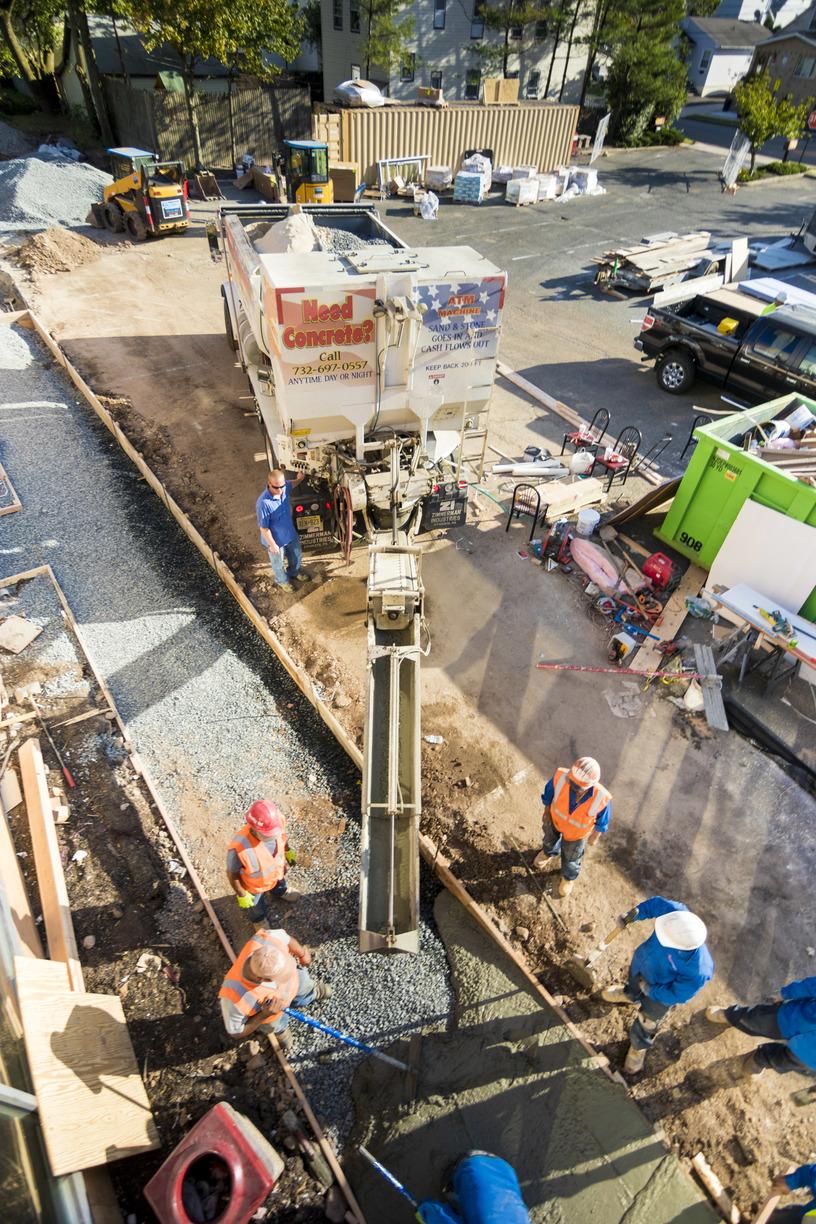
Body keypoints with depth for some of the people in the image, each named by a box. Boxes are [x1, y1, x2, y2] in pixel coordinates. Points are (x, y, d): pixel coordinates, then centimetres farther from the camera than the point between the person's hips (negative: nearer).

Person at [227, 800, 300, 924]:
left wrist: (287, 850, 9)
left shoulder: (278, 822, -36)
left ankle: (280, 892, 72)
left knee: (280, 888, 37)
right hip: (254, 885, -3)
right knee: (258, 911, 30)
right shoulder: (239, 848, -48)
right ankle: (259, 920, 64)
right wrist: (241, 895, -11)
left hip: (277, 872, 3)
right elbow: (232, 873, -25)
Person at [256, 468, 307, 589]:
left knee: (296, 555, 30)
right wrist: (272, 545, -18)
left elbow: (291, 484, 11)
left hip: (290, 533, 6)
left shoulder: (284, 487, -19)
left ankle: (295, 573, 61)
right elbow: (263, 528, -26)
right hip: (276, 539, -6)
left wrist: (299, 479, -6)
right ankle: (283, 581, 52)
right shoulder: (263, 503, -37)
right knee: (279, 563, 23)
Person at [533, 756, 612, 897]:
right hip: (555, 820, 1)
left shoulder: (602, 798, -43)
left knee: (571, 857, 29)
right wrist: (546, 811, 0)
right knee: (550, 839, 35)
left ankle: (569, 877, 65)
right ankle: (549, 852, 73)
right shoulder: (560, 777, -42)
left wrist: (595, 837, 1)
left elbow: (602, 821, -17)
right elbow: (549, 792, -16)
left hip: (576, 833, -1)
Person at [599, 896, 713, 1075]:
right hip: (642, 961, 4)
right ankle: (629, 994, 72)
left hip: (659, 993, -3)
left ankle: (639, 1047, 57)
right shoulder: (676, 912, -41)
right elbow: (655, 903, -18)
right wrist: (635, 913, -21)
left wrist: (650, 990, -15)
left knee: (647, 1023, 25)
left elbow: (676, 995, -25)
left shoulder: (697, 973, -44)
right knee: (634, 983, 37)